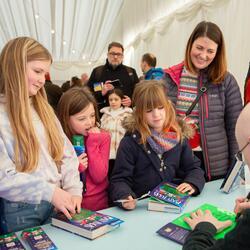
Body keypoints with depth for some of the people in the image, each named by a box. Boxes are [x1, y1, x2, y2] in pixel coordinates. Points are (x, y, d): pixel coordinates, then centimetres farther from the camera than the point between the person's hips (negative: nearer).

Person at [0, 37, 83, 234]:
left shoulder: (42, 107, 7)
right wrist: (49, 191, -22)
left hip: (56, 203, 5)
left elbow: (65, 153, 5)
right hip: (18, 211, -5)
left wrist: (73, 190, -7)